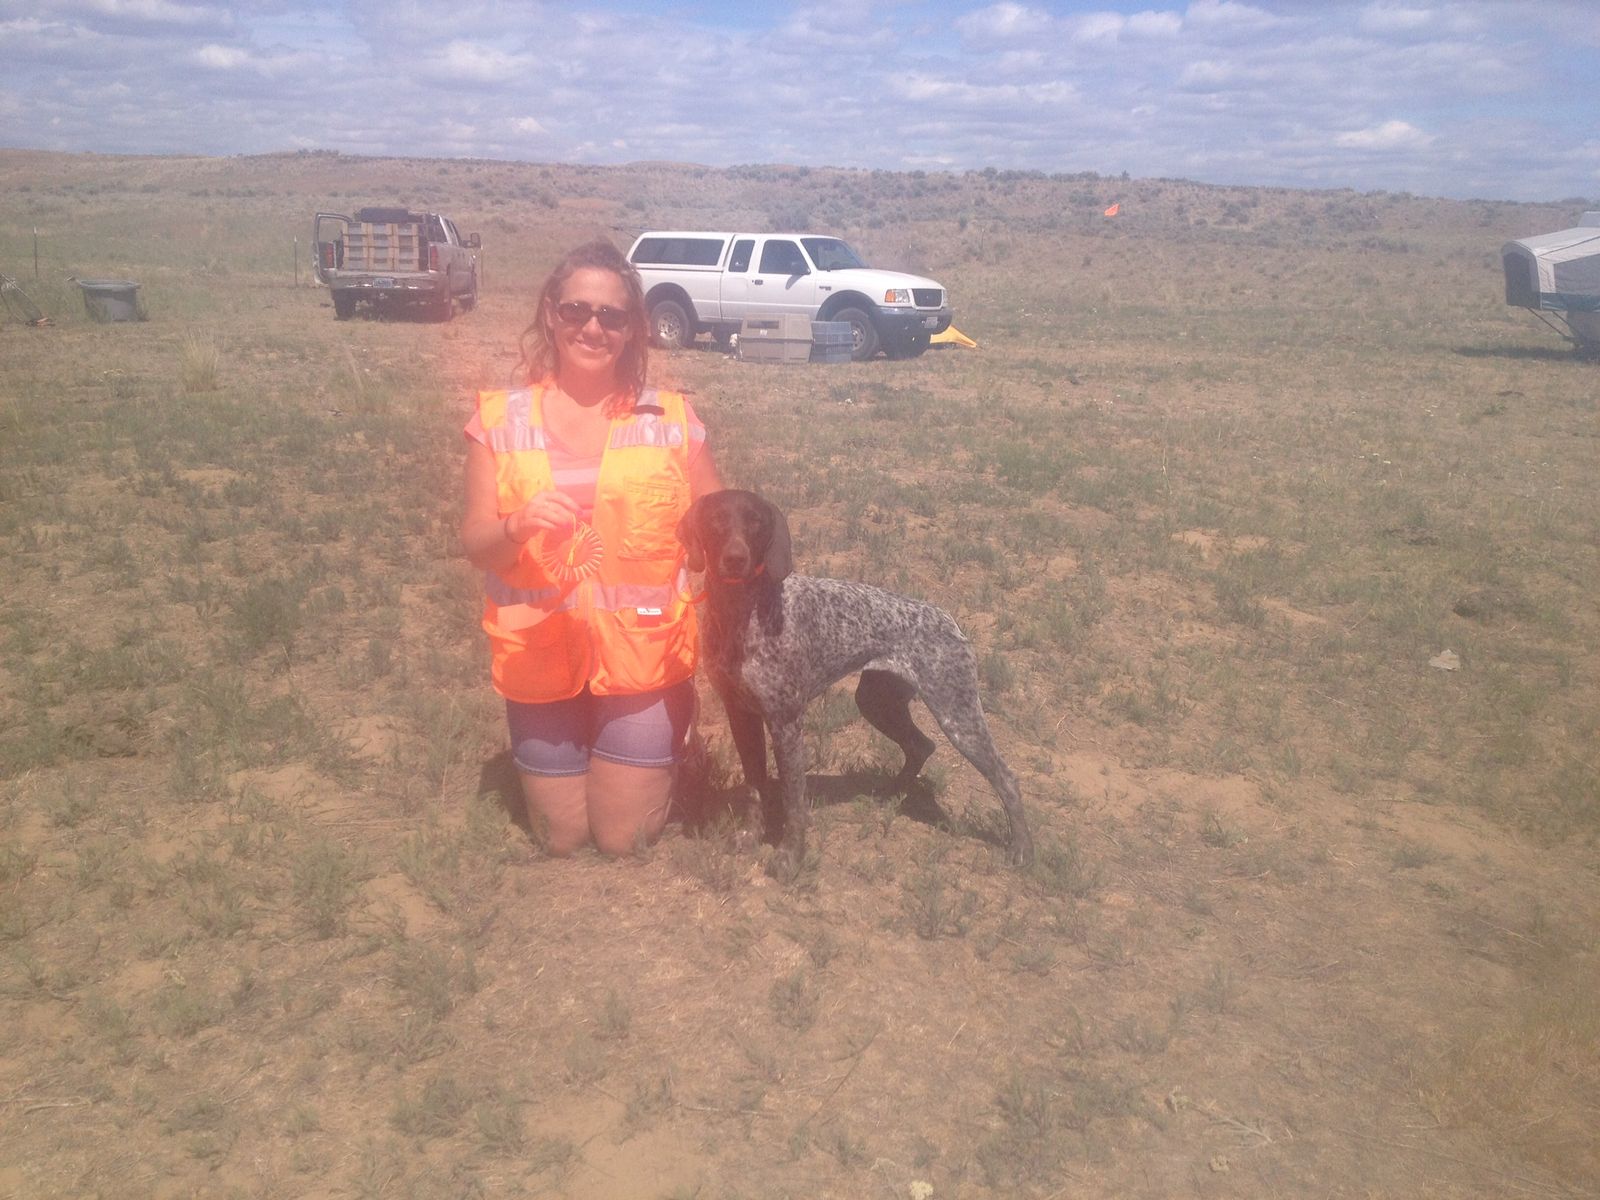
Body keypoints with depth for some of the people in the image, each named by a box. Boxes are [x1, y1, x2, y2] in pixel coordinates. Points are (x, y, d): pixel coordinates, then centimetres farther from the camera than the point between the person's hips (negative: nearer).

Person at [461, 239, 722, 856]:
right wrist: (517, 527, -25)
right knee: (563, 839, 12)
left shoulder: (671, 419, -3)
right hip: (541, 659, 1)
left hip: (644, 659, -1)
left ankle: (663, 753, 37)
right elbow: (475, 545, -2)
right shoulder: (502, 419, -2)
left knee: (625, 839, 7)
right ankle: (554, 774, 44)